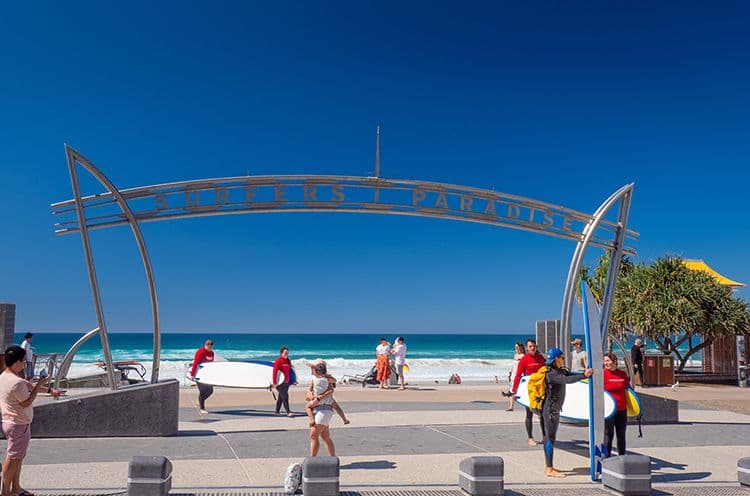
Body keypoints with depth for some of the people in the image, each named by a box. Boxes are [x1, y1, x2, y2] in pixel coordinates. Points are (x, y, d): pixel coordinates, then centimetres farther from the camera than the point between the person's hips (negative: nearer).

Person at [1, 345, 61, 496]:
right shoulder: (17, 382, -26)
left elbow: (29, 386, 18)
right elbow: (27, 402, -18)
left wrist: (50, 390, 24)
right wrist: (40, 384, -12)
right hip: (19, 425, -10)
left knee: (18, 457, 19)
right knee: (13, 458, 0)